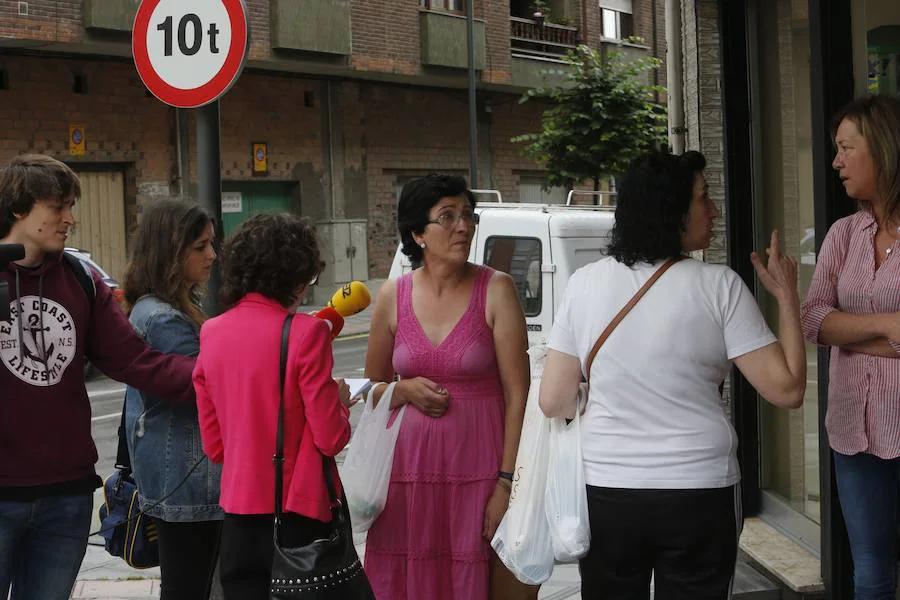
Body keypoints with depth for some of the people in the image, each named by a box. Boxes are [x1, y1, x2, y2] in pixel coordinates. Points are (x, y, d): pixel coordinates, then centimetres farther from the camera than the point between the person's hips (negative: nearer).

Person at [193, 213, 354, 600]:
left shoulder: (211, 333, 3)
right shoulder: (306, 332, -13)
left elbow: (213, 445, 8)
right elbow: (331, 439, -11)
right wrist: (340, 401, 8)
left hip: (238, 513, 5)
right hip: (297, 514, -5)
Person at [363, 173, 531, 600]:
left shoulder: (495, 290, -4)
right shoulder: (393, 296, 4)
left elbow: (518, 394, -6)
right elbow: (373, 389, 16)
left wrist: (506, 483, -10)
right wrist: (406, 391, -6)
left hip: (478, 468, -2)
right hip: (409, 466, 3)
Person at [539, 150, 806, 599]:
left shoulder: (584, 283, -3)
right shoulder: (718, 286, -10)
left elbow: (553, 402, -1)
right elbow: (787, 389, -10)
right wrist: (786, 296, 1)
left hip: (606, 494, 2)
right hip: (700, 495, -2)